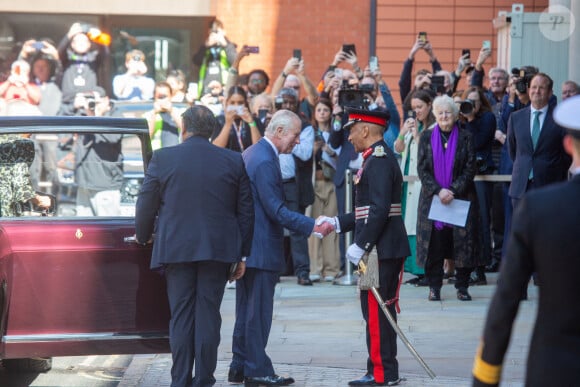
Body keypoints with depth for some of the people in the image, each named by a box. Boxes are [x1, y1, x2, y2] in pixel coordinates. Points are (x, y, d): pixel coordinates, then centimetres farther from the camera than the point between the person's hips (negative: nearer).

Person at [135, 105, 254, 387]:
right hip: (218, 251, 1)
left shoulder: (162, 158, -3)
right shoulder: (234, 162, 3)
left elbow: (146, 205, 3)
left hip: (175, 248, -1)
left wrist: (143, 237, 20)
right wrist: (242, 255, 11)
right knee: (208, 316, 4)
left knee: (180, 316, 5)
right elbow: (246, 211, 5)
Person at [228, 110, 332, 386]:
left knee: (246, 310, 14)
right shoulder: (265, 161, -19)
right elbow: (276, 210, -22)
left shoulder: (252, 154, 13)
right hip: (261, 248, -10)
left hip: (245, 246, 10)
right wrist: (312, 227, -22)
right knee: (258, 311, -4)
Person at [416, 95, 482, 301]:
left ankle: (462, 287, 4)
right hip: (432, 198, 1)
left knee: (463, 243, -2)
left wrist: (453, 191, -13)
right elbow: (422, 169, 1)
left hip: (461, 198, -1)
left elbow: (470, 169, -1)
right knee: (434, 243, -2)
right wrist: (439, 191, -13)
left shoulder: (465, 138, 3)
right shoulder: (426, 137, 7)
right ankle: (434, 287, 4)